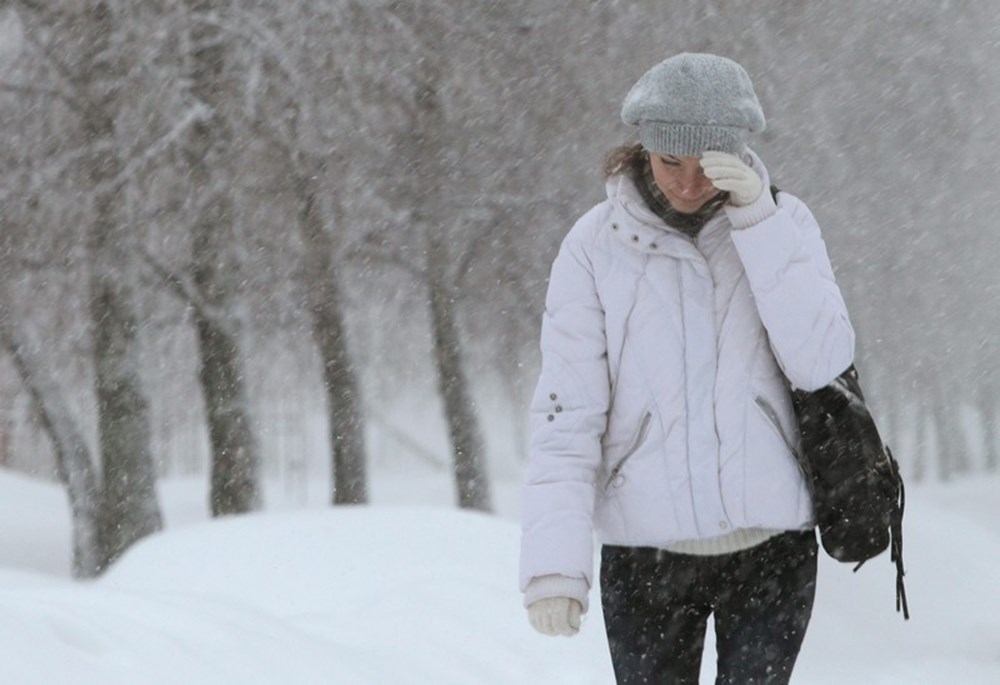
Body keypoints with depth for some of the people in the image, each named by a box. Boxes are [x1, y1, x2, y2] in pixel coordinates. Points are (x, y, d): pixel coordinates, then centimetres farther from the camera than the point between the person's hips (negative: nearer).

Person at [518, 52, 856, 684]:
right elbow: (566, 414, -6)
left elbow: (821, 363, -12)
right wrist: (554, 560, -17)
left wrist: (758, 222, -17)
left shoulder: (783, 223, 1)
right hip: (644, 554, 0)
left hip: (769, 544, 0)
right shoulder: (597, 246, -3)